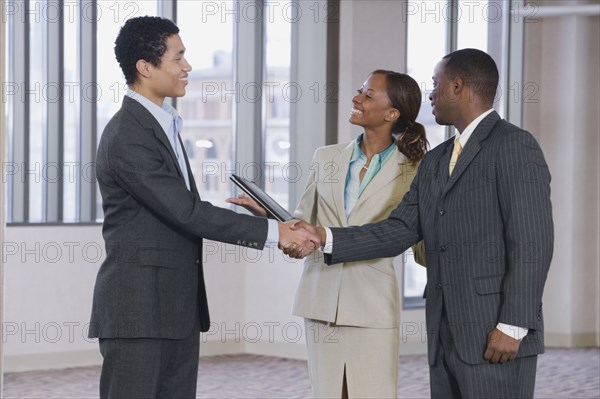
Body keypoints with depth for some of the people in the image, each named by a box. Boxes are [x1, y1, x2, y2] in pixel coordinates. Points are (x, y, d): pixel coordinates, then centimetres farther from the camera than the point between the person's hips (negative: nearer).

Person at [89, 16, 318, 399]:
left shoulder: (161, 124, 16)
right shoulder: (127, 137, -17)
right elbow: (187, 211, -20)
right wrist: (273, 231, -16)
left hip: (177, 309, 10)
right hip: (137, 309, -10)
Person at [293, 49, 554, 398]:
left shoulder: (515, 146, -8)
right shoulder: (435, 162, 18)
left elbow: (533, 242, -15)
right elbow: (398, 233, 11)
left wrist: (512, 327, -19)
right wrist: (324, 238, -1)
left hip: (495, 336, -8)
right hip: (445, 337, 8)